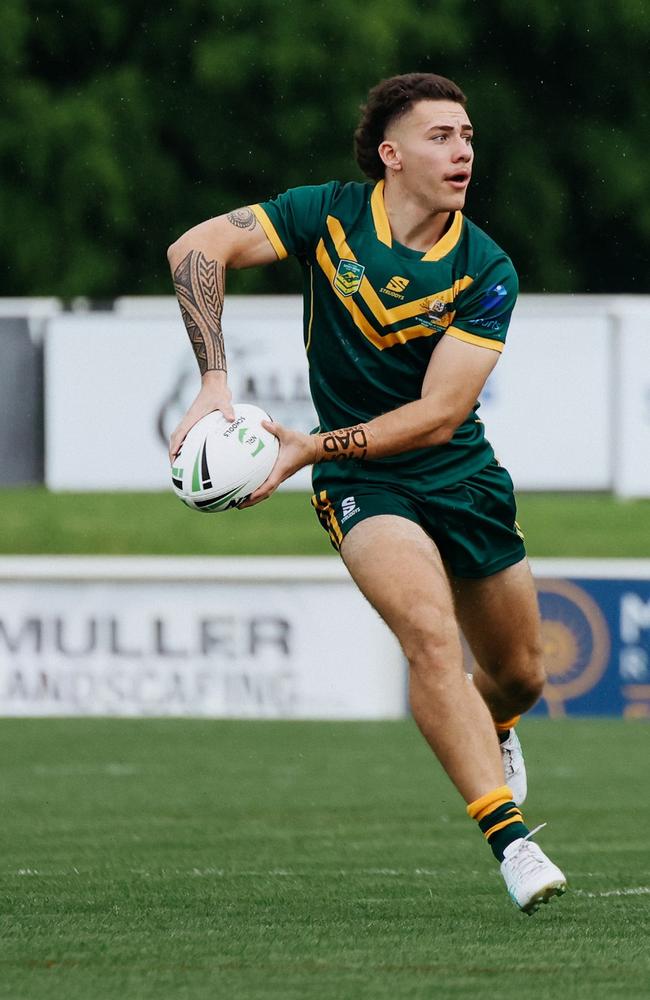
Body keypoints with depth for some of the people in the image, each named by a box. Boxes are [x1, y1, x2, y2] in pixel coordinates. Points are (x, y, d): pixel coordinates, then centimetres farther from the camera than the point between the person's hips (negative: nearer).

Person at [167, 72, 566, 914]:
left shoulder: (487, 273, -13)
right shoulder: (329, 216, -12)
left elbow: (439, 414, -18)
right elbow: (196, 249, -15)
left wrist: (312, 448, -27)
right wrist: (214, 381, -25)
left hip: (460, 471, 3)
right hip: (361, 487, -3)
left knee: (519, 675, 14)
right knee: (429, 630, -28)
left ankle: (490, 732, 54)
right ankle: (510, 841, -30)